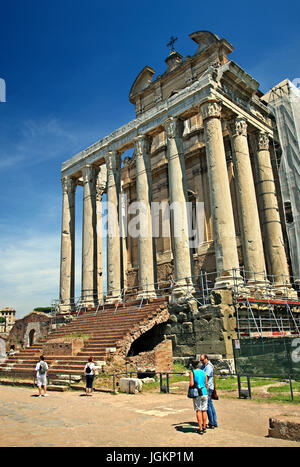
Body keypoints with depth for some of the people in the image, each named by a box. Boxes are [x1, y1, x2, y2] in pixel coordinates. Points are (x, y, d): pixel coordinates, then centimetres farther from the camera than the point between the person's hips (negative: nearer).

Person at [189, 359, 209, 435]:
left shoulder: (192, 373, -8)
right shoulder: (203, 372, 4)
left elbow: (191, 384, -16)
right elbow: (206, 384, 8)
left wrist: (190, 384, 7)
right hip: (204, 393, 4)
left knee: (198, 411, 4)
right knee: (204, 410, 12)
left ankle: (200, 429, 5)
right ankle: (204, 428, 20)